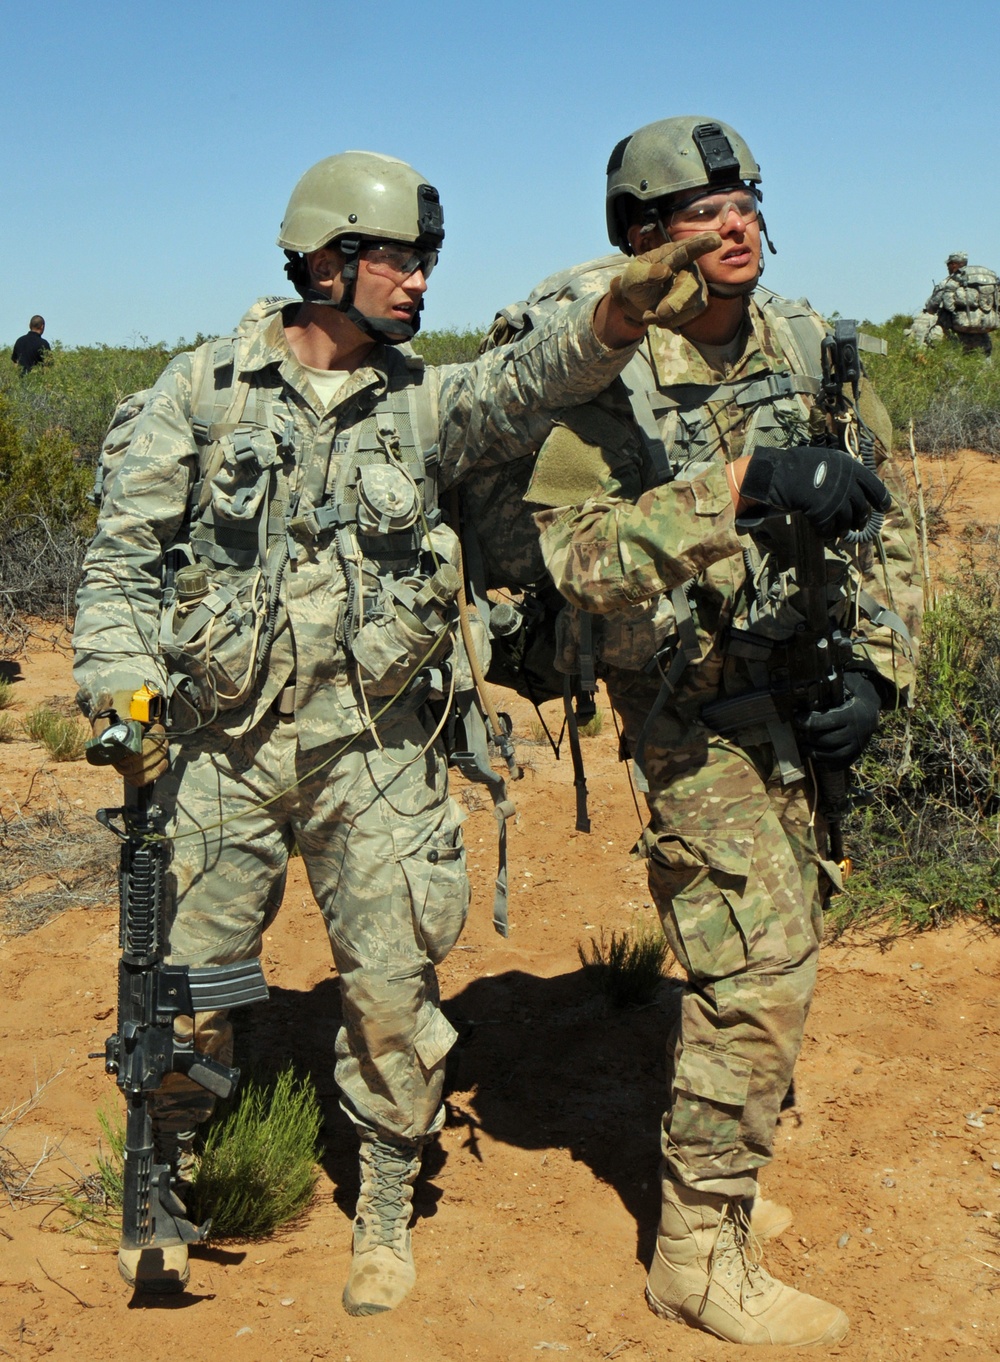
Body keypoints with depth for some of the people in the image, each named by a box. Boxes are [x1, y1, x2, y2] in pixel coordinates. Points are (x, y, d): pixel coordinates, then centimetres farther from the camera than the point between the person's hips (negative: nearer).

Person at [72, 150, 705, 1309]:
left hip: (371, 751, 1)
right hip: (218, 746, -1)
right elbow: (122, 555, 1)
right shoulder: (203, 389, -1)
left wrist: (619, 311, -35)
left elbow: (526, 383, -17)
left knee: (392, 987, 4)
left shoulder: (418, 401, 3)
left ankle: (385, 1213, 26)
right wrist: (121, 689, -11)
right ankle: (168, 1188, 35)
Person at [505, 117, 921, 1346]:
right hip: (698, 711, -7)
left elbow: (882, 516, 7)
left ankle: (715, 1169, 39)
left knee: (777, 948, 18)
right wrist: (736, 487, -35)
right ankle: (701, 1254, 7)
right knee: (756, 971, -10)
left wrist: (877, 670, -3)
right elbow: (570, 555, -28)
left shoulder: (808, 348, 1)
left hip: (804, 692, 7)